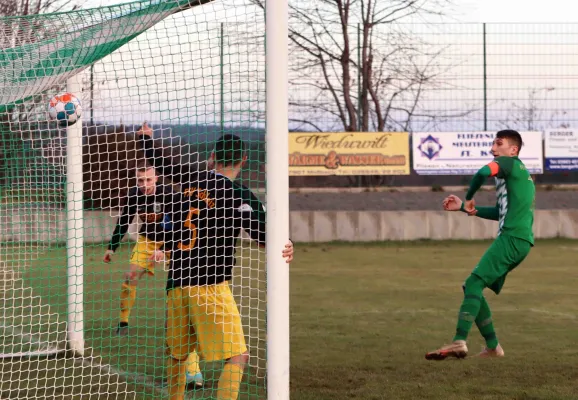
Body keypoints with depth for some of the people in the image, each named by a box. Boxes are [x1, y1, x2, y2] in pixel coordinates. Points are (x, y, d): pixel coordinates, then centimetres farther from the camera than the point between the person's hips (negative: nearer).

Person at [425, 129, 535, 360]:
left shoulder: (510, 163, 0)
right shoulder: (519, 173, 28)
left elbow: (484, 172, -21)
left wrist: (469, 198, -3)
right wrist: (464, 208, 28)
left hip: (513, 237, -10)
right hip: (519, 241, 10)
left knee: (474, 283, -18)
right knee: (472, 288, 12)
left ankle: (459, 343, -30)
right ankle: (492, 346, 11)